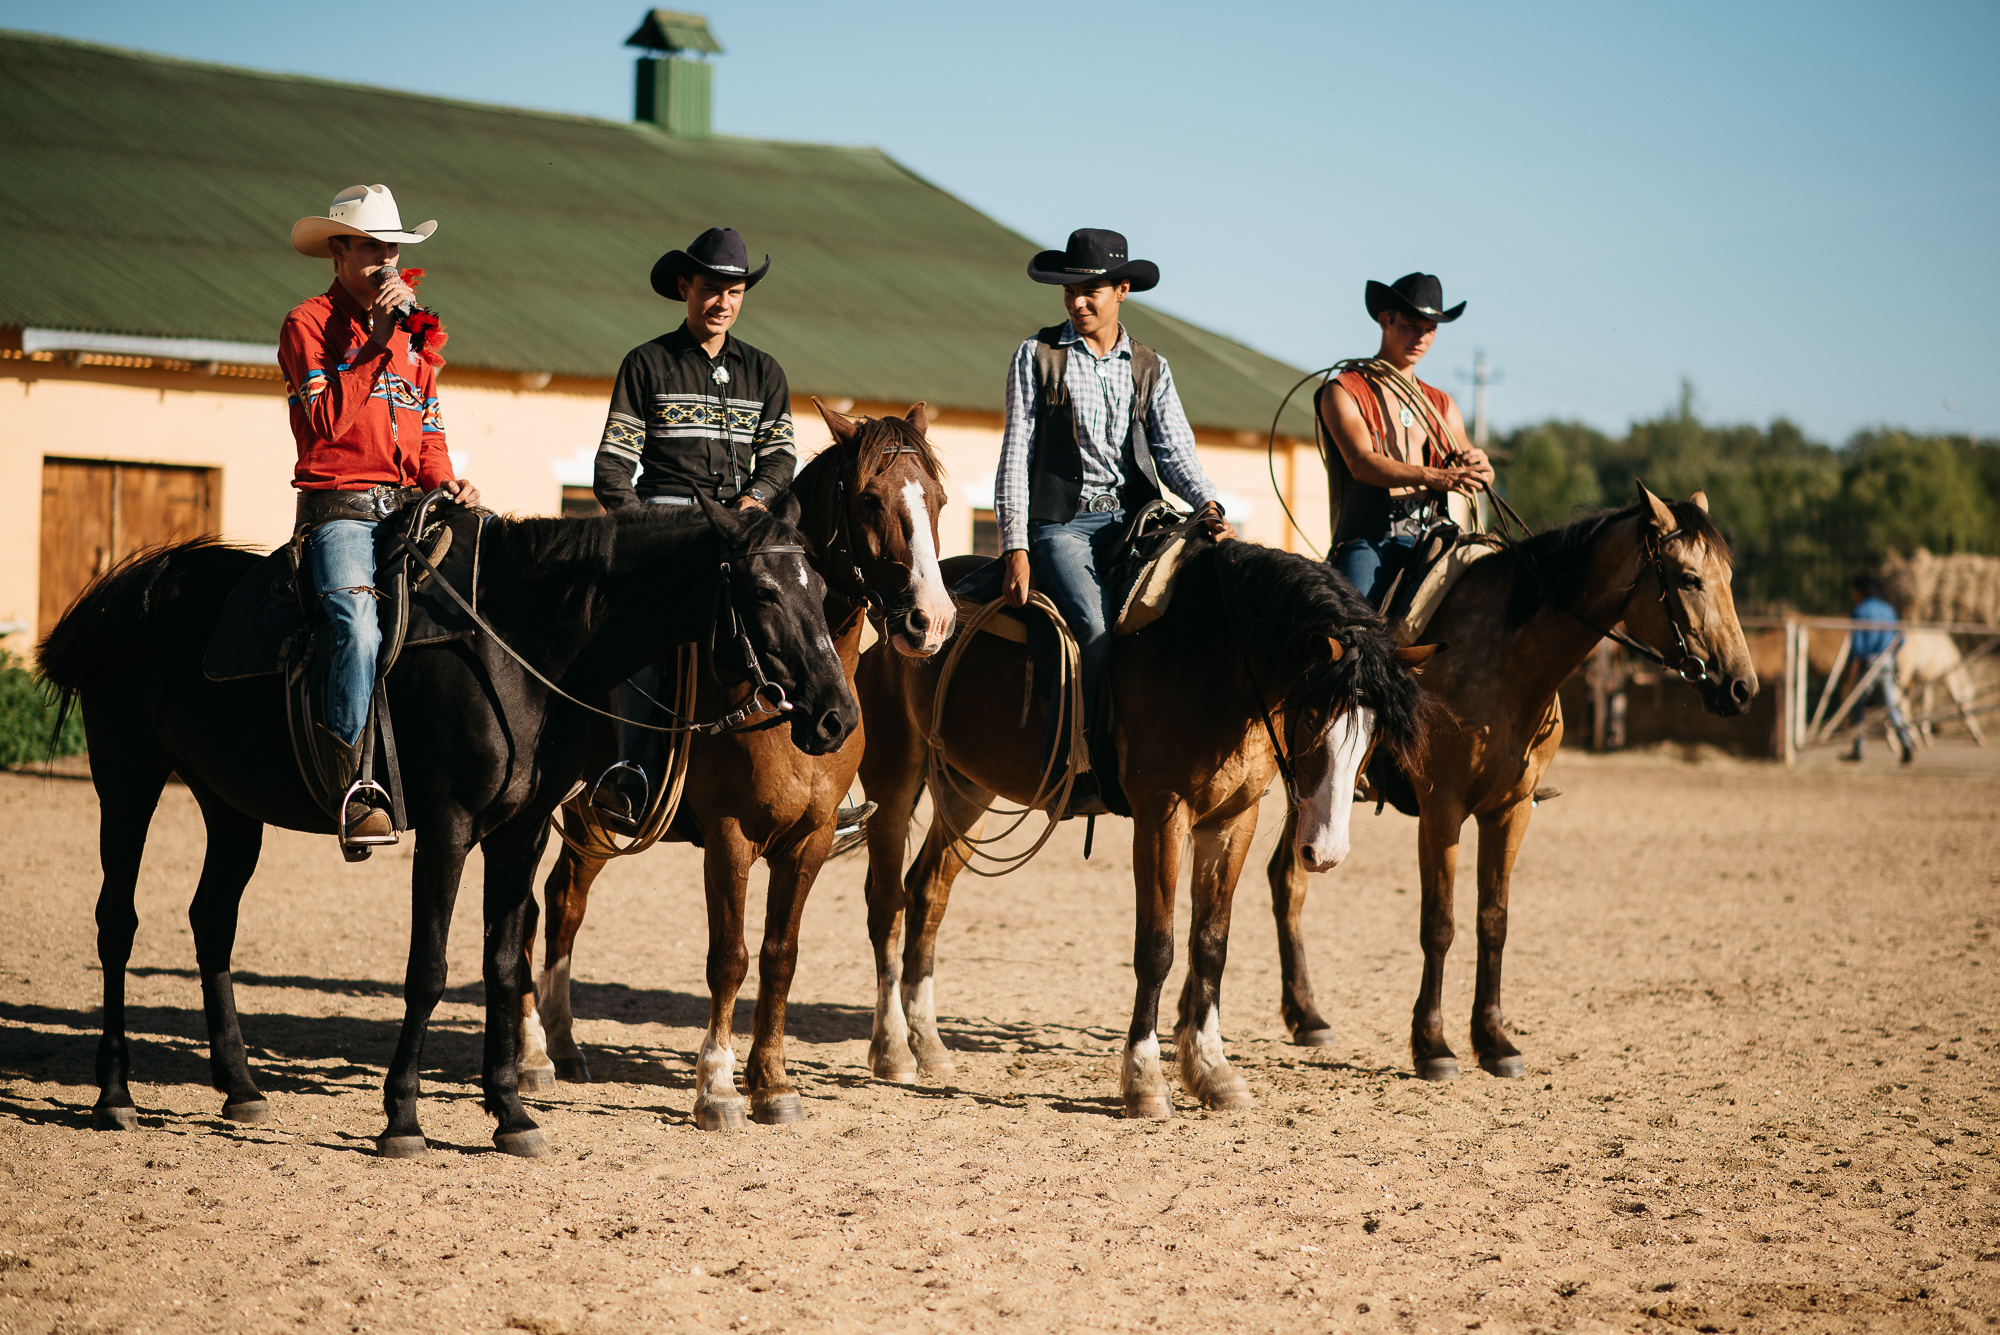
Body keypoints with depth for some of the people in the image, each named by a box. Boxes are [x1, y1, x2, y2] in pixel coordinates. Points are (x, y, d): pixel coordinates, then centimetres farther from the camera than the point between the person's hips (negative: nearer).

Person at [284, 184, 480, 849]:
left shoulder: (414, 332, 22)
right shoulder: (308, 325, 1)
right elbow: (325, 421, -13)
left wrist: (446, 481, 2)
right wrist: (376, 342, -15)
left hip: (410, 506, 7)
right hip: (339, 510, -7)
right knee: (358, 621, -32)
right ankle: (355, 783, -33)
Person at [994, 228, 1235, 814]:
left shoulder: (1151, 369, 15)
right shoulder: (1037, 356, 7)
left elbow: (1175, 451, 5)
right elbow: (1016, 456, 3)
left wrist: (1210, 506, -17)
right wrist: (1016, 548, -6)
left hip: (1132, 518, 3)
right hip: (1059, 522, -3)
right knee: (1094, 627, -27)